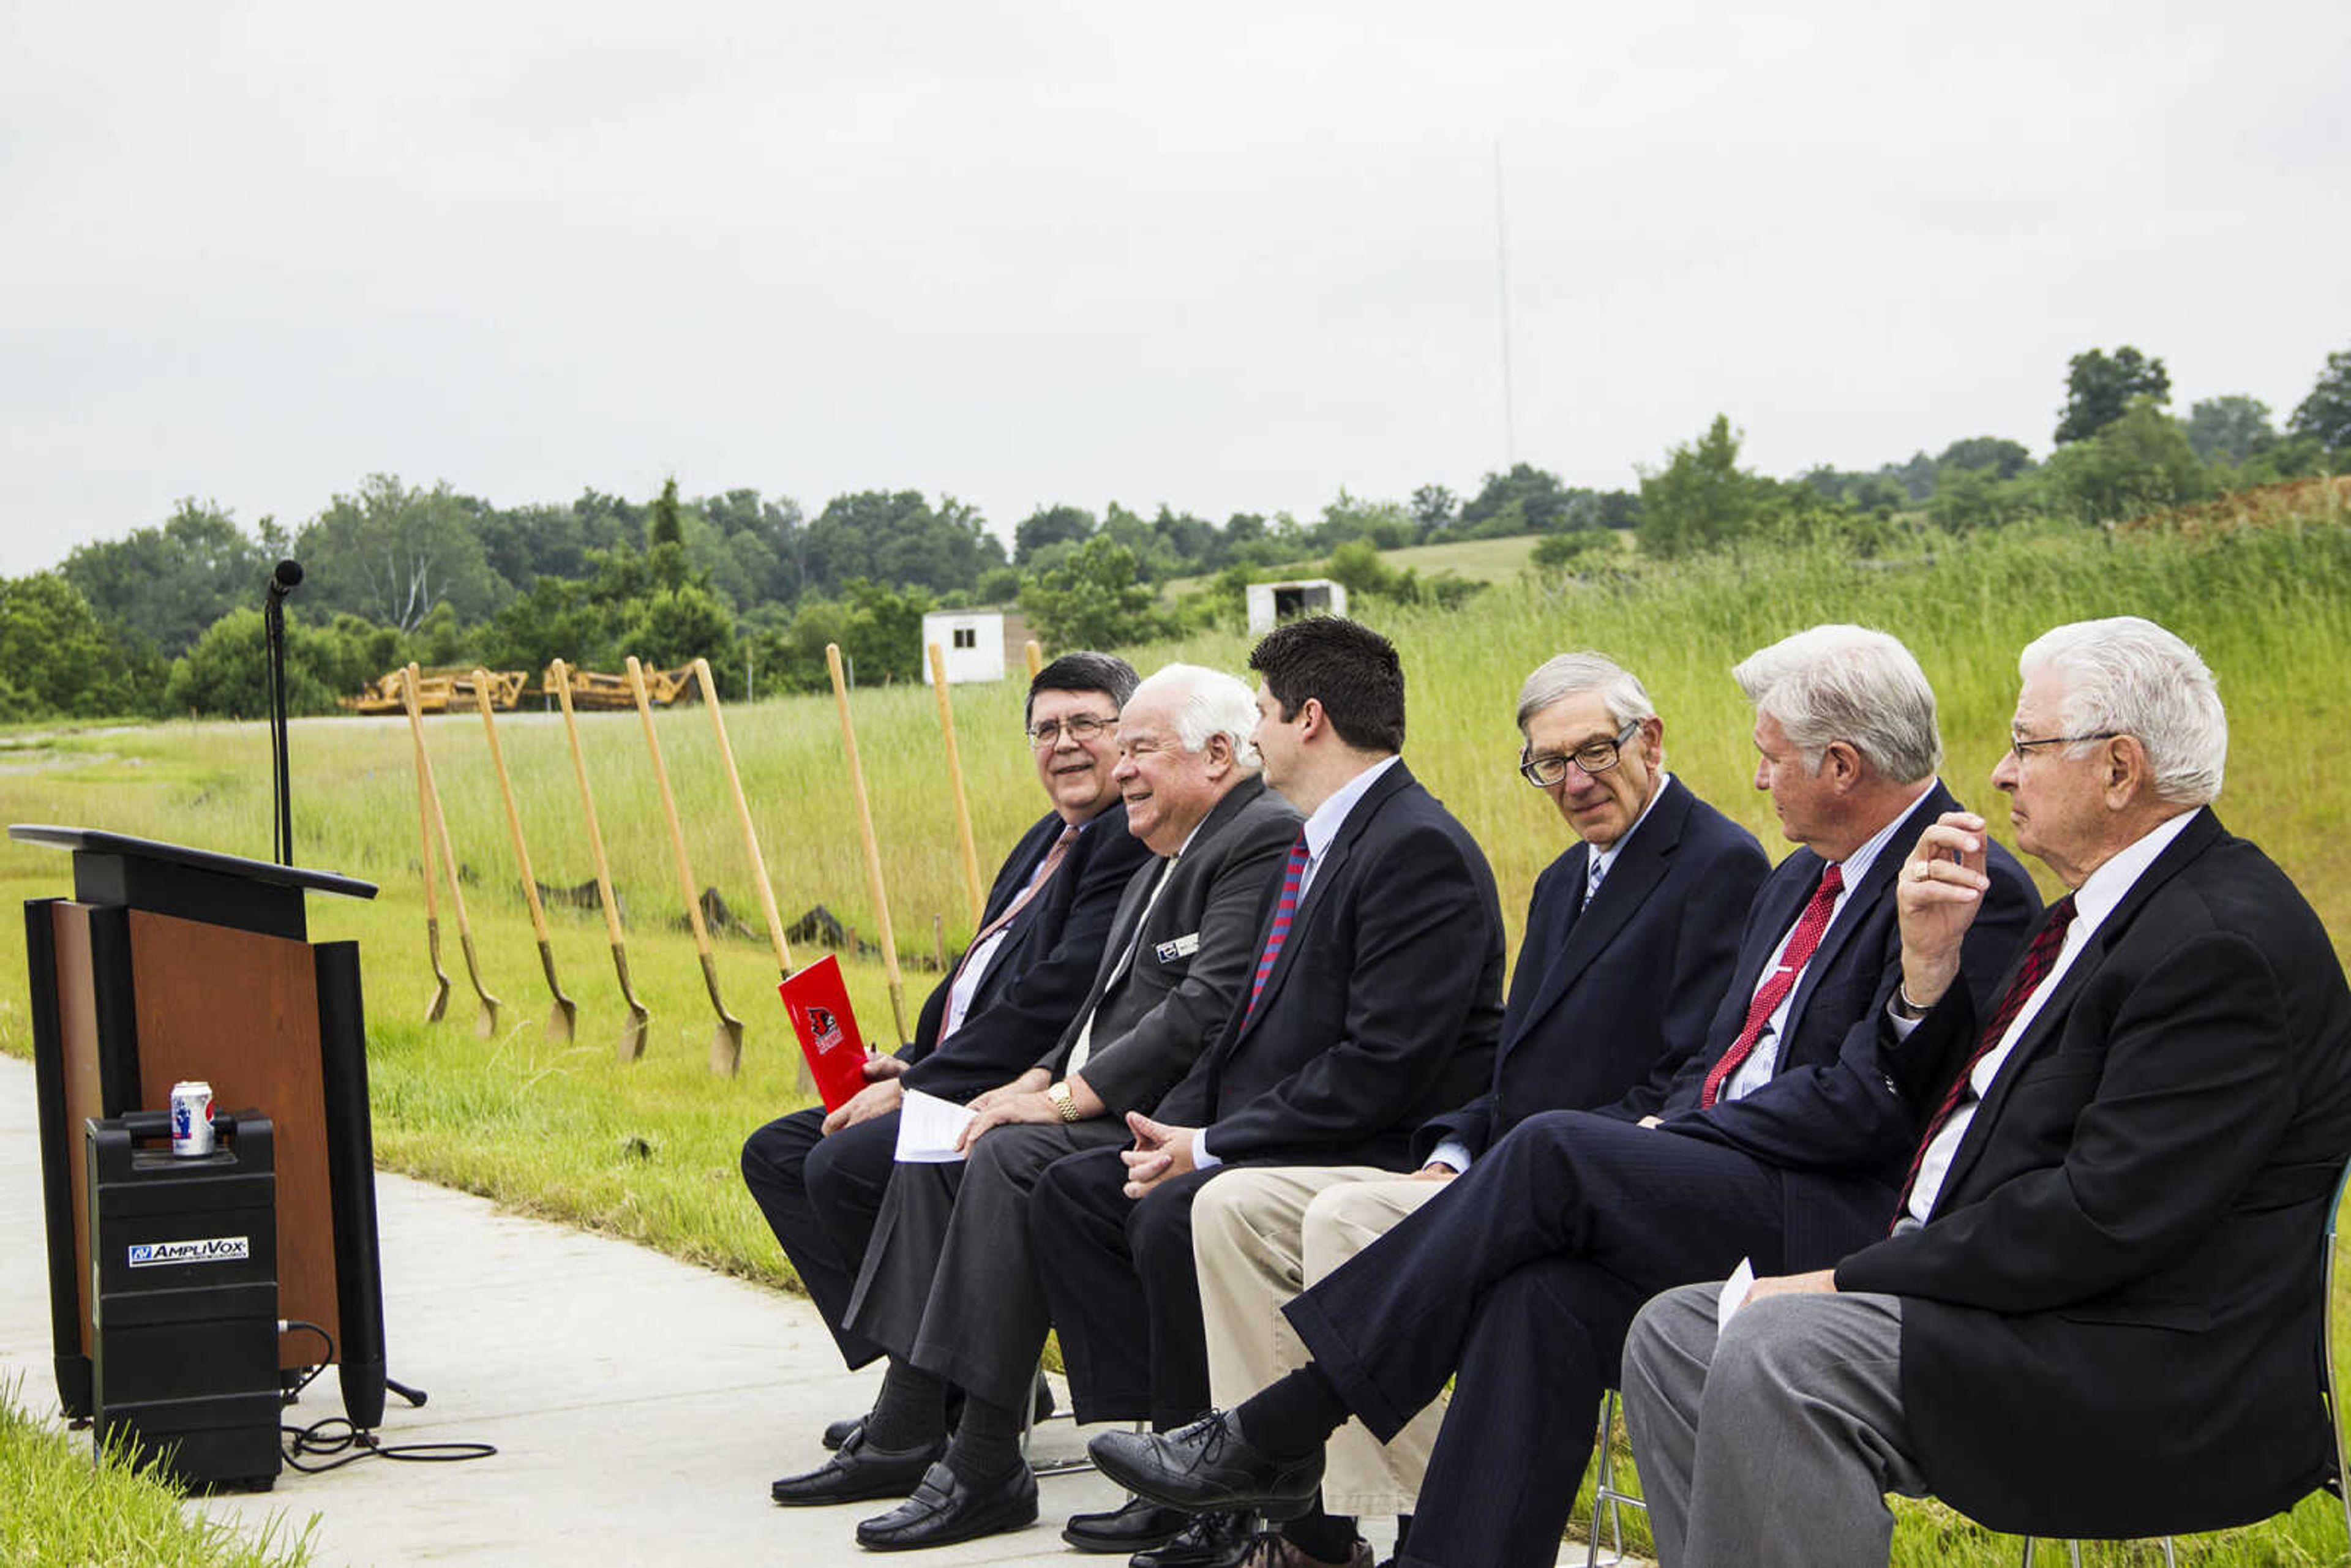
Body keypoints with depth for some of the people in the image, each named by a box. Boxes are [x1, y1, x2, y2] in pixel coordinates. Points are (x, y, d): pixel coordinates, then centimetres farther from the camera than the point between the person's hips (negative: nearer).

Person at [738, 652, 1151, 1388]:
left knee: (845, 1166, -26)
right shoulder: (1052, 837, 20)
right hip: (967, 1085, 11)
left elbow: (1060, 997, -21)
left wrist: (916, 1089, -16)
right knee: (775, 1153, 8)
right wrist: (912, 1063, 4)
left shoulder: (1134, 841, -14)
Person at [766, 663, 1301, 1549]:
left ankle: (986, 1471, -25)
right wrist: (1040, 1079, 6)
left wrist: (1067, 1098, -21)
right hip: (1106, 1102, 11)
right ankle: (906, 1433, 2)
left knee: (1010, 1158, -28)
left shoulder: (1266, 841, -13)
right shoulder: (1165, 853, 21)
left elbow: (1209, 1010, -23)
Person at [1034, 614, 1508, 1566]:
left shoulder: (1419, 851, -18)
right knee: (1071, 1192, 6)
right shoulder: (1320, 843, 15)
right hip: (1290, 1136, 11)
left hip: (1386, 1156, -11)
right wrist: (1178, 1124, 1)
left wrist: (1212, 1147, -19)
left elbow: (1380, 1068, -24)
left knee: (1176, 1218, -31)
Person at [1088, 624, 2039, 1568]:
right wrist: (1664, 1129, 0)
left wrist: (1678, 1136, -9)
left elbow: (1869, 1103, -16)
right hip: (1722, 1195, 8)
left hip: (1833, 1225, -8)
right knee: (1544, 1291, -23)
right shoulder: (1800, 879, 22)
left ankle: (1272, 1439, -20)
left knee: (1558, 1150, -23)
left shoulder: (1977, 890, -8)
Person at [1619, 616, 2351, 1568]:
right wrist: (1928, 962, 3)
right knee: (1674, 1335, 4)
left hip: (2157, 1382, -11)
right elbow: (1955, 1114, 20)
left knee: (1776, 1351, -27)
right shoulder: (2109, 909, 16)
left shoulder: (2224, 944, -17)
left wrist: (1851, 1281, -18)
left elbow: (2106, 1215, -24)